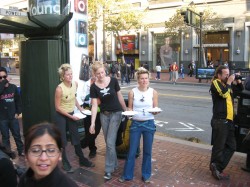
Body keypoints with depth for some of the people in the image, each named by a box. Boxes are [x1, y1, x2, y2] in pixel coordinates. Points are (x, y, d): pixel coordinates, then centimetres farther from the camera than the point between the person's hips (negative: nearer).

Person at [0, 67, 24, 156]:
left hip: (13, 117, 2)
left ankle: (21, 151, 27)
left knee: (17, 135, 12)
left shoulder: (13, 87, 0)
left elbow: (18, 100, 6)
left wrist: (18, 112, 2)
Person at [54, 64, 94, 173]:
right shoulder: (59, 89, -25)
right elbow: (57, 107, -18)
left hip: (71, 114, 5)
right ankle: (65, 163, 21)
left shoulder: (75, 84, -7)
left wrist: (80, 108, 2)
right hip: (61, 116, -5)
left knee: (76, 138, 13)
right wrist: (70, 116, -18)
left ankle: (82, 159, 28)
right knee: (62, 140, 5)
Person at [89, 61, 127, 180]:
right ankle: (115, 163, 32)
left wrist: (126, 111, 7)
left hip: (116, 113, -2)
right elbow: (94, 105, -8)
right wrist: (93, 123, -13)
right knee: (108, 142, 12)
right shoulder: (94, 87, -8)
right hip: (104, 115, 3)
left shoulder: (113, 81, -10)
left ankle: (109, 169, 7)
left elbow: (119, 96, 0)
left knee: (110, 142, -6)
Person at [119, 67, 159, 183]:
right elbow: (130, 108, 4)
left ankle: (146, 175, 29)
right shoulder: (132, 92, -3)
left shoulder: (153, 92, -3)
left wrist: (155, 111, -22)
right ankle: (127, 175, 24)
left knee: (147, 151, 11)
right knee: (132, 151, 7)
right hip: (136, 123, 0)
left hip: (149, 123, 0)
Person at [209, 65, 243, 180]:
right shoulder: (216, 82, -6)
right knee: (219, 147, 0)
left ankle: (216, 166, 17)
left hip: (228, 121, 9)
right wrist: (229, 82, -10)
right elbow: (224, 93, -22)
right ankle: (216, 168, 13)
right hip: (219, 121, -9)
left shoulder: (226, 84, 18)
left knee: (231, 146, 11)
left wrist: (238, 82, 9)